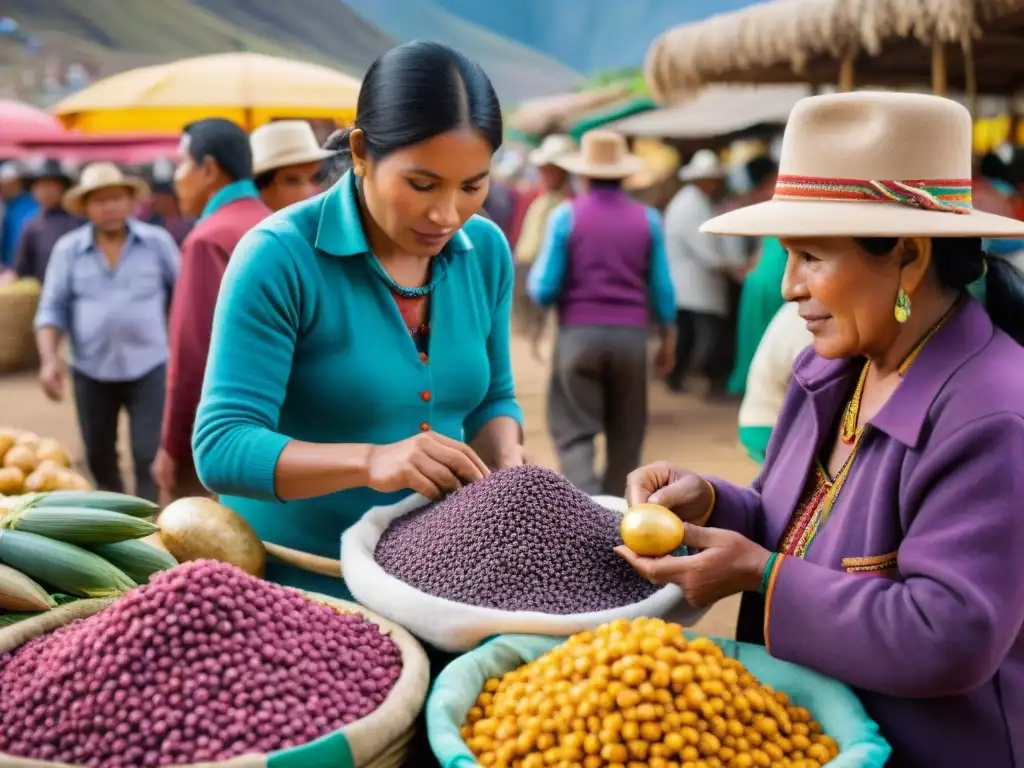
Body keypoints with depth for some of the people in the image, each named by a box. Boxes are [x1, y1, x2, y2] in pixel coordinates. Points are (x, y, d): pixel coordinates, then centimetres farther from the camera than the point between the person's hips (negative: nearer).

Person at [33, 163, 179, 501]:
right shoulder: (68, 249, 0)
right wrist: (49, 359, -11)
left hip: (148, 366, -2)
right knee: (99, 457, 15)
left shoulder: (157, 241, -2)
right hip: (91, 370, 2)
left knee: (150, 456, -7)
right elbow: (52, 309, 1)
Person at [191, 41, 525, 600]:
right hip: (293, 585, -4)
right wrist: (370, 462, -33)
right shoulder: (279, 257, -16)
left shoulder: (486, 251, -1)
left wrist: (507, 463, -9)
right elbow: (221, 449, -20)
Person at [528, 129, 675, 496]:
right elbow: (662, 288, 6)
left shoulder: (566, 216, -2)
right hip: (631, 335, 2)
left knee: (574, 432, 2)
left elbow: (543, 290, -4)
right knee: (626, 436, 14)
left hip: (579, 333, -2)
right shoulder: (647, 219, 5)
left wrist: (535, 273, 18)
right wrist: (668, 339, 17)